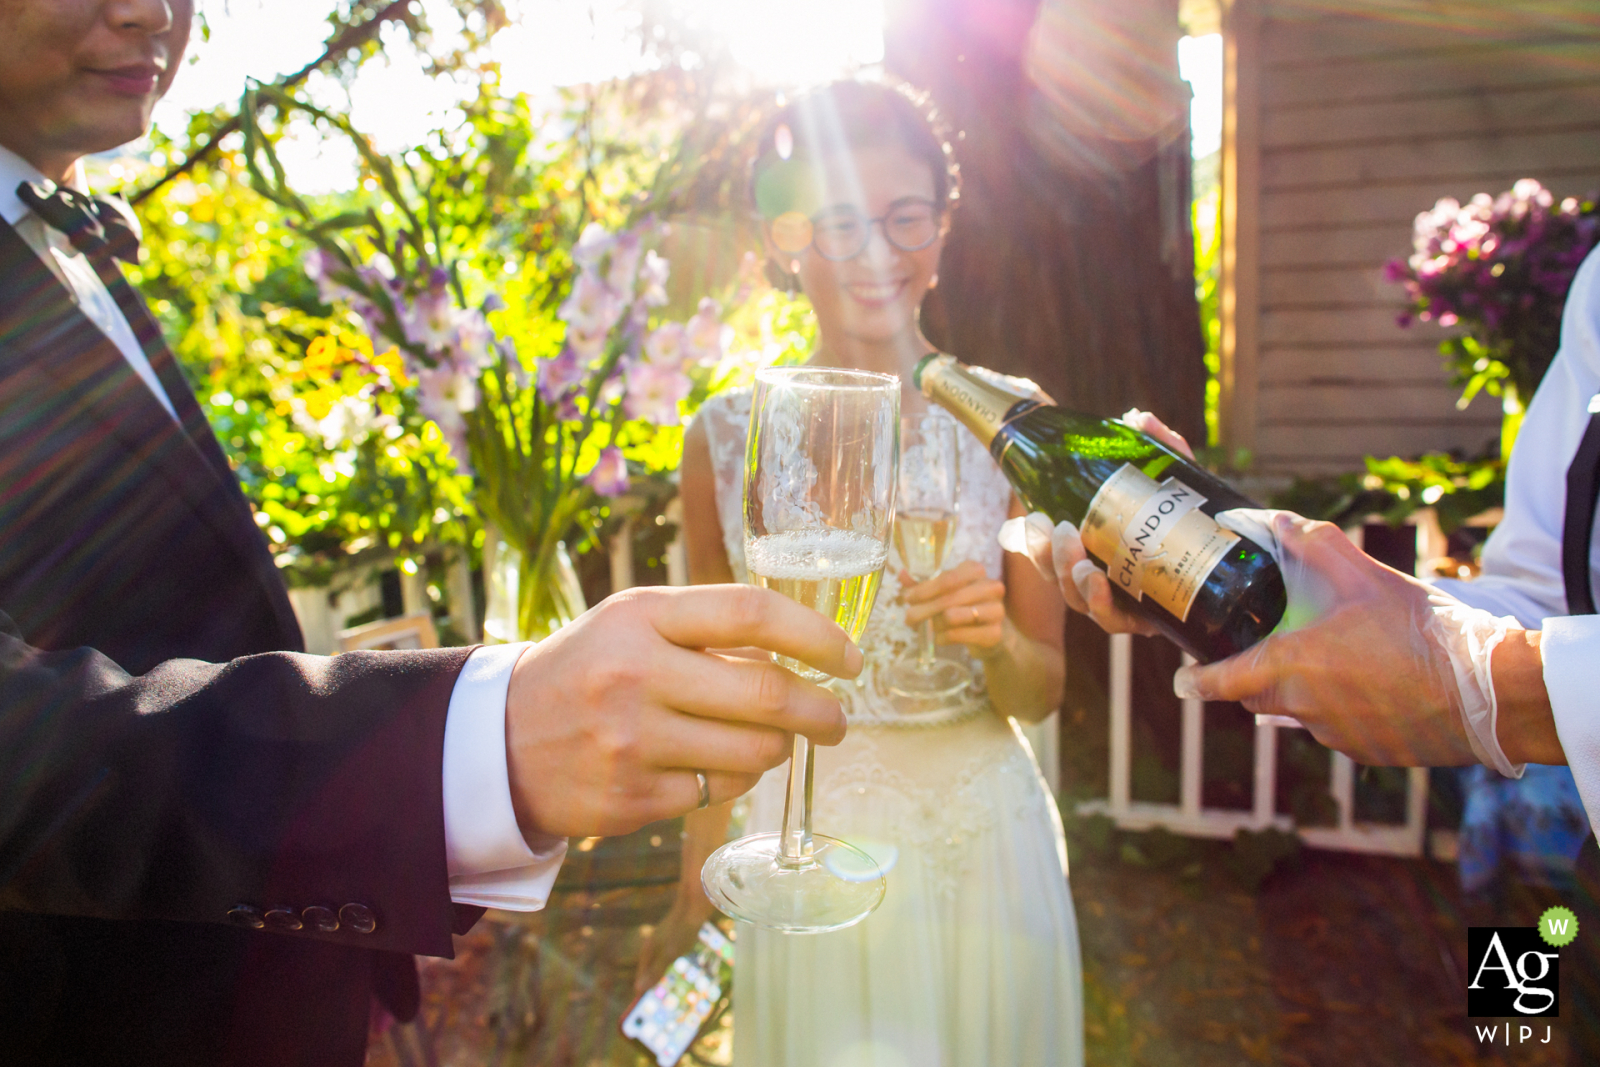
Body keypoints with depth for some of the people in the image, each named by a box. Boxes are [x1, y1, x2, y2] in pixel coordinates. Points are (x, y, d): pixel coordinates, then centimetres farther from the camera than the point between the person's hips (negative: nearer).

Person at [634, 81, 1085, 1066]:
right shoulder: (727, 438, -8)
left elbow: (1041, 691, -3)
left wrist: (997, 641, -25)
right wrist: (696, 892, 7)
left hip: (984, 848, 0)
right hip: (805, 849, 0)